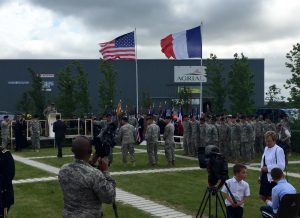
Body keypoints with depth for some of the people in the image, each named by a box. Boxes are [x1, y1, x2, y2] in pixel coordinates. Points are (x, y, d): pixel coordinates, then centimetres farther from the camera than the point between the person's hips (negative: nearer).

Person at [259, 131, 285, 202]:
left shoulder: (278, 150, -15)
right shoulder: (266, 149, 10)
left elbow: (281, 166, -21)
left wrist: (268, 168, -20)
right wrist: (260, 176, 16)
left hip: (273, 179, -8)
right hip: (265, 177, 8)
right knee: (262, 197, 15)